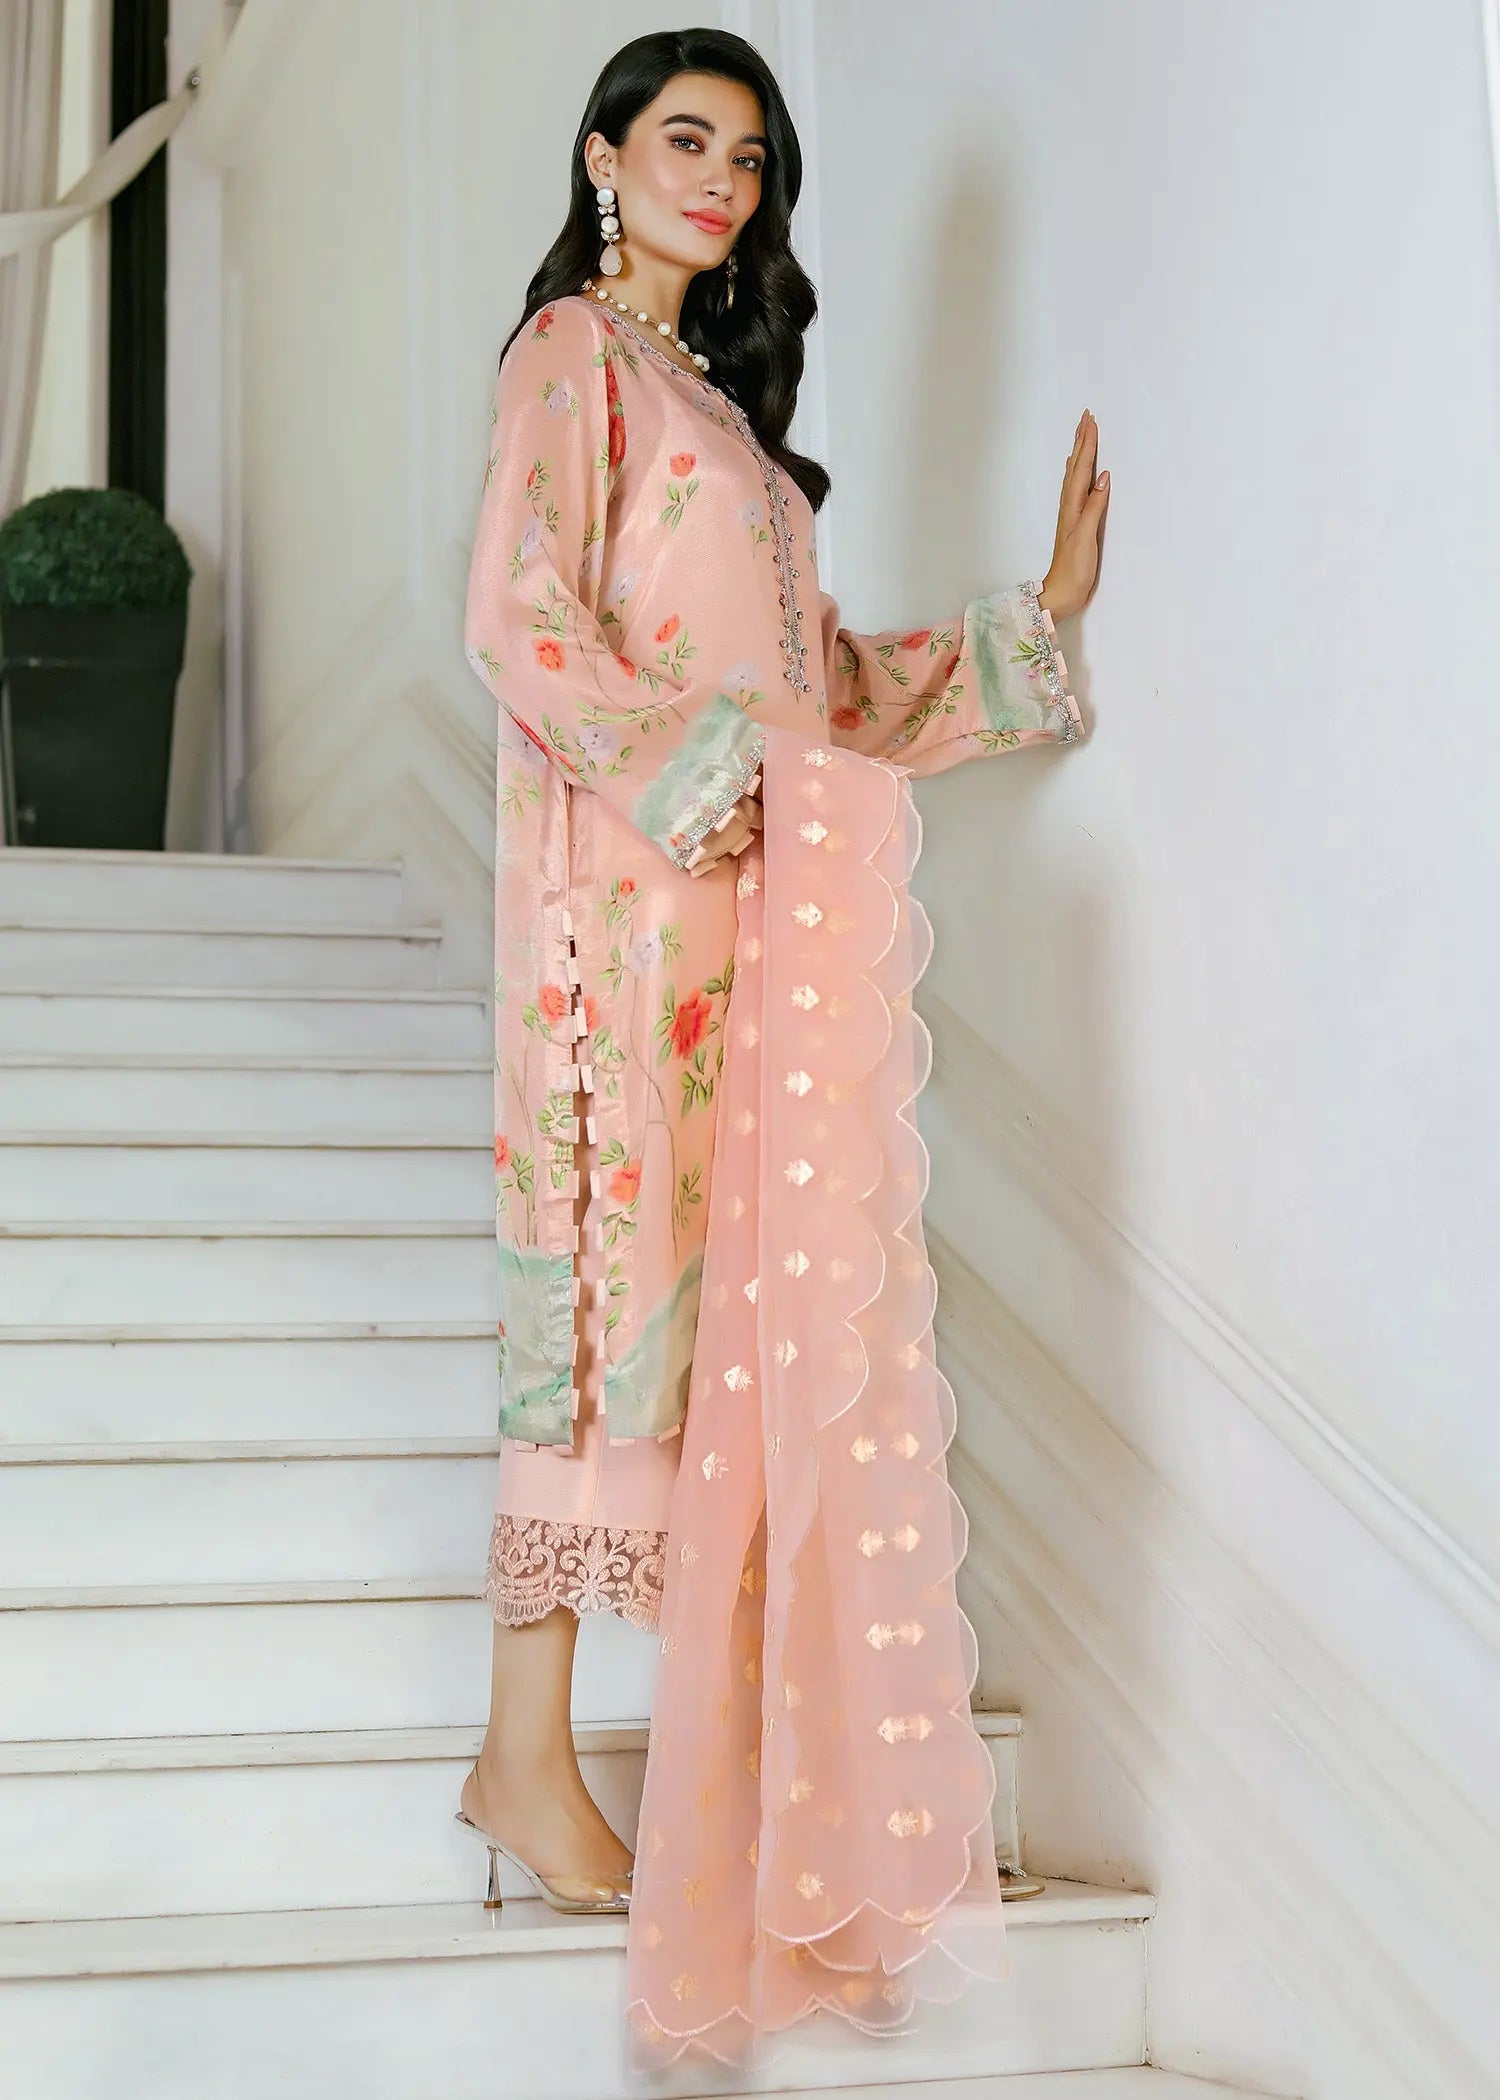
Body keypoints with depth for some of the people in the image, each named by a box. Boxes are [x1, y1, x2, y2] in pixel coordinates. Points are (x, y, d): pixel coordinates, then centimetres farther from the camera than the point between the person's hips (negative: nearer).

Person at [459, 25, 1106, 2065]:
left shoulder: (719, 396, 24)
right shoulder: (572, 353, 1)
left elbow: (820, 678, 22)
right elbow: (520, 627, -11)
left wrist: (1036, 619, 19)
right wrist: (703, 767, -16)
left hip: (759, 901, 8)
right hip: (629, 887, -7)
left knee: (747, 1302, 3)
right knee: (613, 1287, -8)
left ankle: (737, 1745, 6)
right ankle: (529, 1755, -1)